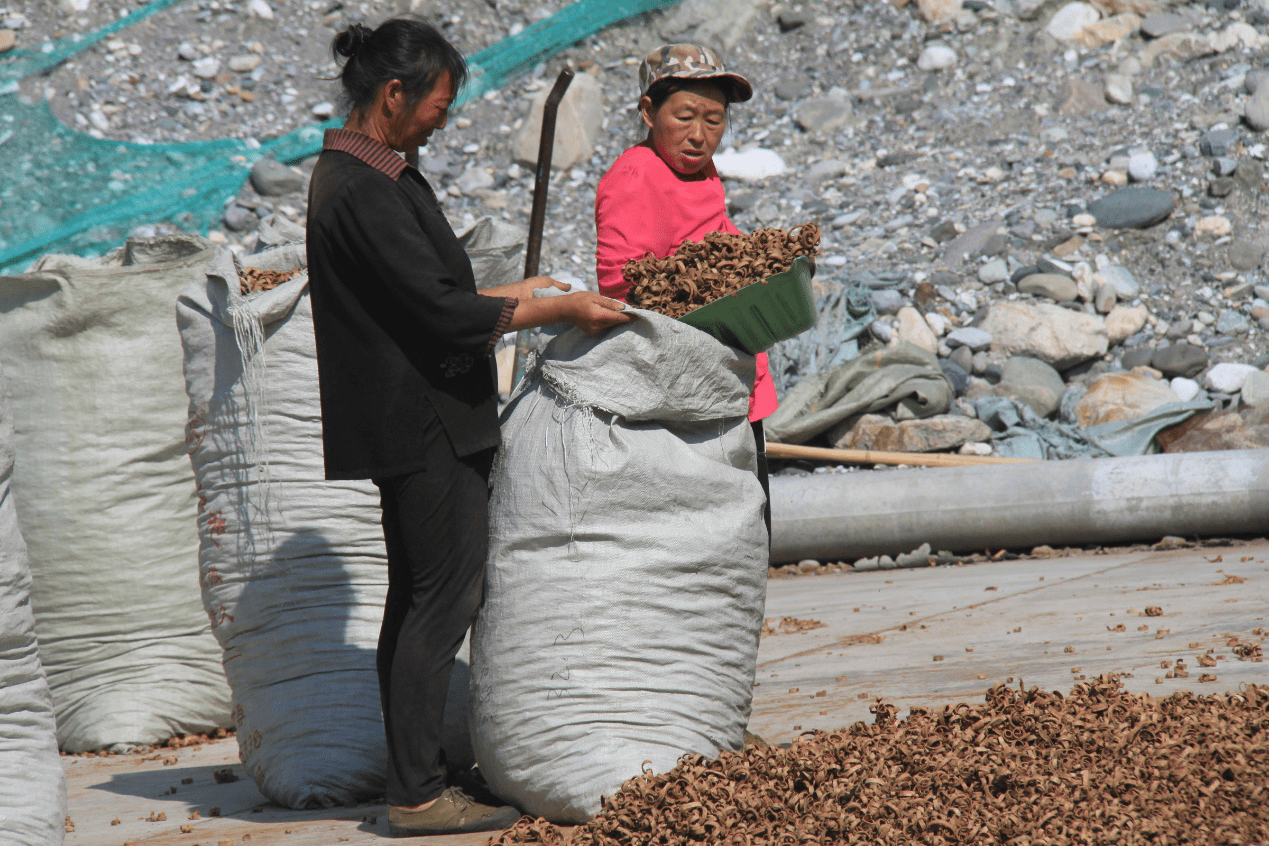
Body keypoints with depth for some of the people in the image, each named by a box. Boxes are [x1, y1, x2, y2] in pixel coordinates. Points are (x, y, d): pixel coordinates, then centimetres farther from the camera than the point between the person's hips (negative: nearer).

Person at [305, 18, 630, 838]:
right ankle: (418, 794, -5)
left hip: (414, 425, 11)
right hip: (423, 427, -11)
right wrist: (560, 309, -13)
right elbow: (444, 313, -21)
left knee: (419, 599, 14)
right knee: (446, 595, -7)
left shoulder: (360, 177, 13)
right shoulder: (364, 194, -20)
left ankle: (415, 775, 21)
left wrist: (511, 296, 24)